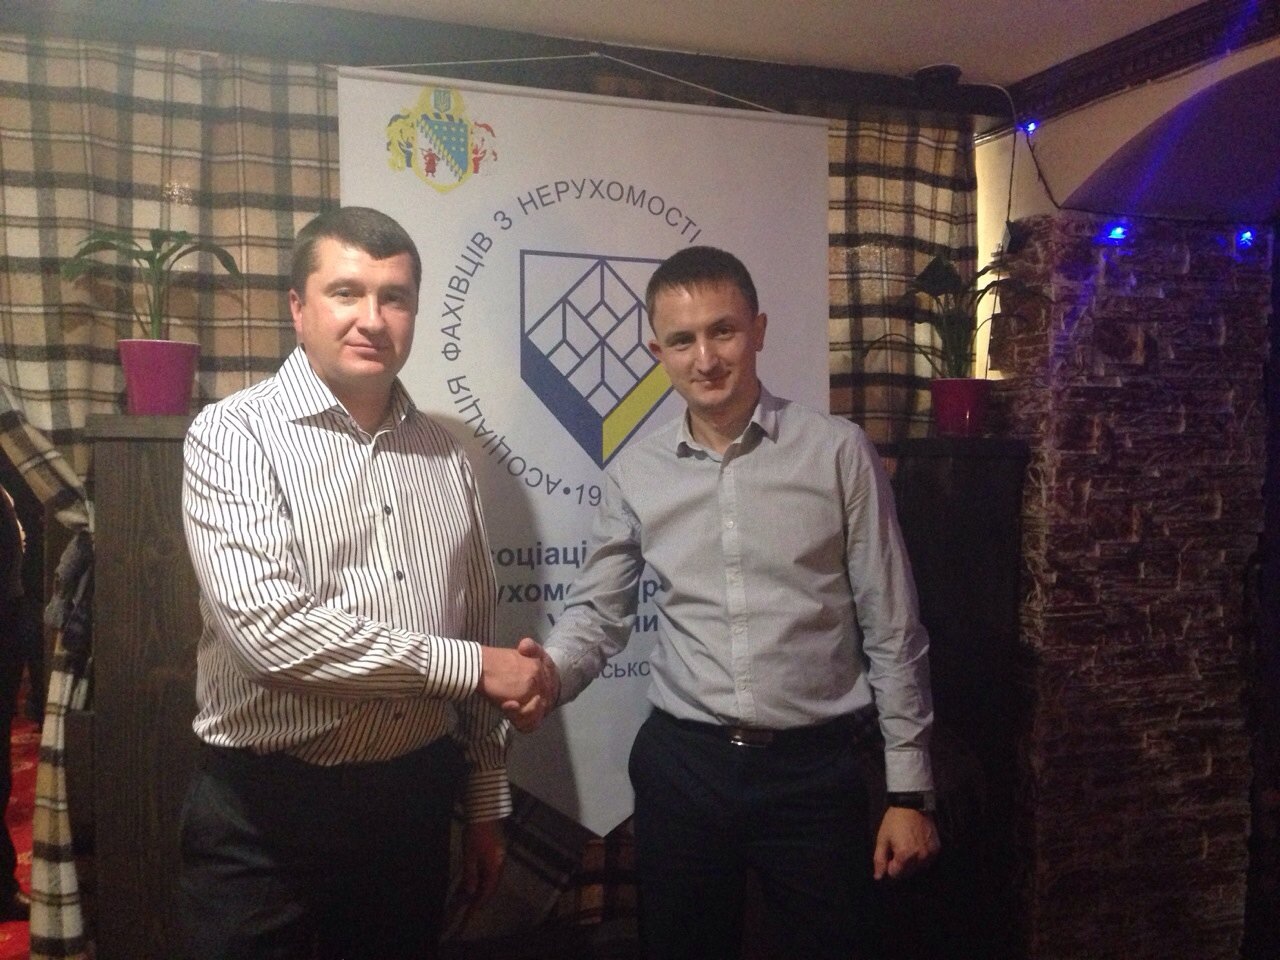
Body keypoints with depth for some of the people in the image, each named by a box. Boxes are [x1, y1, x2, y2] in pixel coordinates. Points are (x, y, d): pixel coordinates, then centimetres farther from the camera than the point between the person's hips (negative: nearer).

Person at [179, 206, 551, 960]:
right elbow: (271, 627, -23)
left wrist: (487, 802, 13)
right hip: (266, 811, -5)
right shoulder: (233, 437, -11)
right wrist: (469, 666, -17)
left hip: (416, 798, 5)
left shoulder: (443, 454, 6)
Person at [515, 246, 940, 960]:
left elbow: (892, 630, -3)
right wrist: (548, 673, -16)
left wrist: (910, 790, -2)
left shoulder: (839, 452, -5)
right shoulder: (635, 474, 2)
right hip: (681, 764, 3)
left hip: (816, 767, -2)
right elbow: (599, 611, 6)